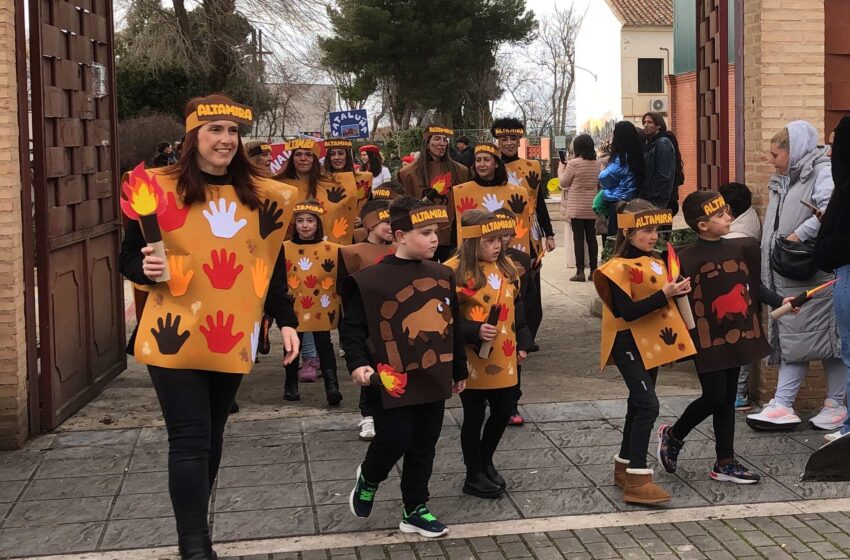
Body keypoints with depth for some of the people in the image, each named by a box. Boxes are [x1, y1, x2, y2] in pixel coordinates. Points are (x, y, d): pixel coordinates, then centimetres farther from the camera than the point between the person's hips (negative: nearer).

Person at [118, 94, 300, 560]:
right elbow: (128, 258, 0)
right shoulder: (159, 188, -5)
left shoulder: (259, 195, 6)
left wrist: (286, 321, 9)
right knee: (190, 439, -7)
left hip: (232, 337, 4)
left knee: (211, 436, 13)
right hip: (176, 335, -4)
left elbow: (272, 265, 13)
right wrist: (147, 268, -21)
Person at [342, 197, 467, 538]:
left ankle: (415, 510, 25)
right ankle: (368, 480, 29)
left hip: (433, 380, 6)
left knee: (423, 448, 12)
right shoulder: (370, 280, -12)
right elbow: (352, 327, -7)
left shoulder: (443, 276, 6)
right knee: (393, 441, -3)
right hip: (393, 381, -5)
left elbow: (454, 326, 15)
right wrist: (358, 364, -21)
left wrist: (459, 370, 19)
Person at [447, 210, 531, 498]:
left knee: (503, 412, 14)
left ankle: (486, 462, 37)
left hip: (504, 358, 6)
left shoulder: (506, 267, 6)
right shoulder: (454, 271, -16)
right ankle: (474, 476, 21)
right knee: (475, 417, 6)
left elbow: (516, 307, 15)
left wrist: (522, 342, 13)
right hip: (473, 360, -6)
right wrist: (474, 332, -26)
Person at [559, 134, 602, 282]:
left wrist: (561, 166, 9)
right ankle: (593, 270, 10)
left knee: (578, 238, -2)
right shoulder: (597, 164, 3)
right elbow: (599, 184, 12)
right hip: (591, 207, 5)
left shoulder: (574, 163, -13)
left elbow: (563, 182, -3)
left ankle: (580, 272, -3)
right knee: (591, 237, 9)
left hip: (576, 207, -5)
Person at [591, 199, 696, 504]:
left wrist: (677, 291, 0)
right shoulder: (619, 268, -16)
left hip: (651, 343, 9)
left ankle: (624, 467, 28)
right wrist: (664, 295, -27)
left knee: (639, 405, 15)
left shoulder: (655, 263, 10)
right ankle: (637, 479, -14)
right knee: (647, 405, -16)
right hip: (629, 344, -9)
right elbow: (627, 311, -24)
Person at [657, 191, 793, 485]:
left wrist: (780, 301, 7)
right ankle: (673, 435, 21)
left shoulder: (742, 248, 4)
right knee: (714, 397, -5)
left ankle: (725, 463, 20)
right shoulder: (688, 259, -13)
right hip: (708, 341, -6)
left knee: (727, 399, 12)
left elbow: (755, 286, 15)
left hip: (737, 337, 6)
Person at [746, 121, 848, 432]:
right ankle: (782, 405, 3)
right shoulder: (782, 182, 17)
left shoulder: (823, 172, -10)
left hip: (818, 274, -8)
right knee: (790, 338, 5)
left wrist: (800, 234, -24)